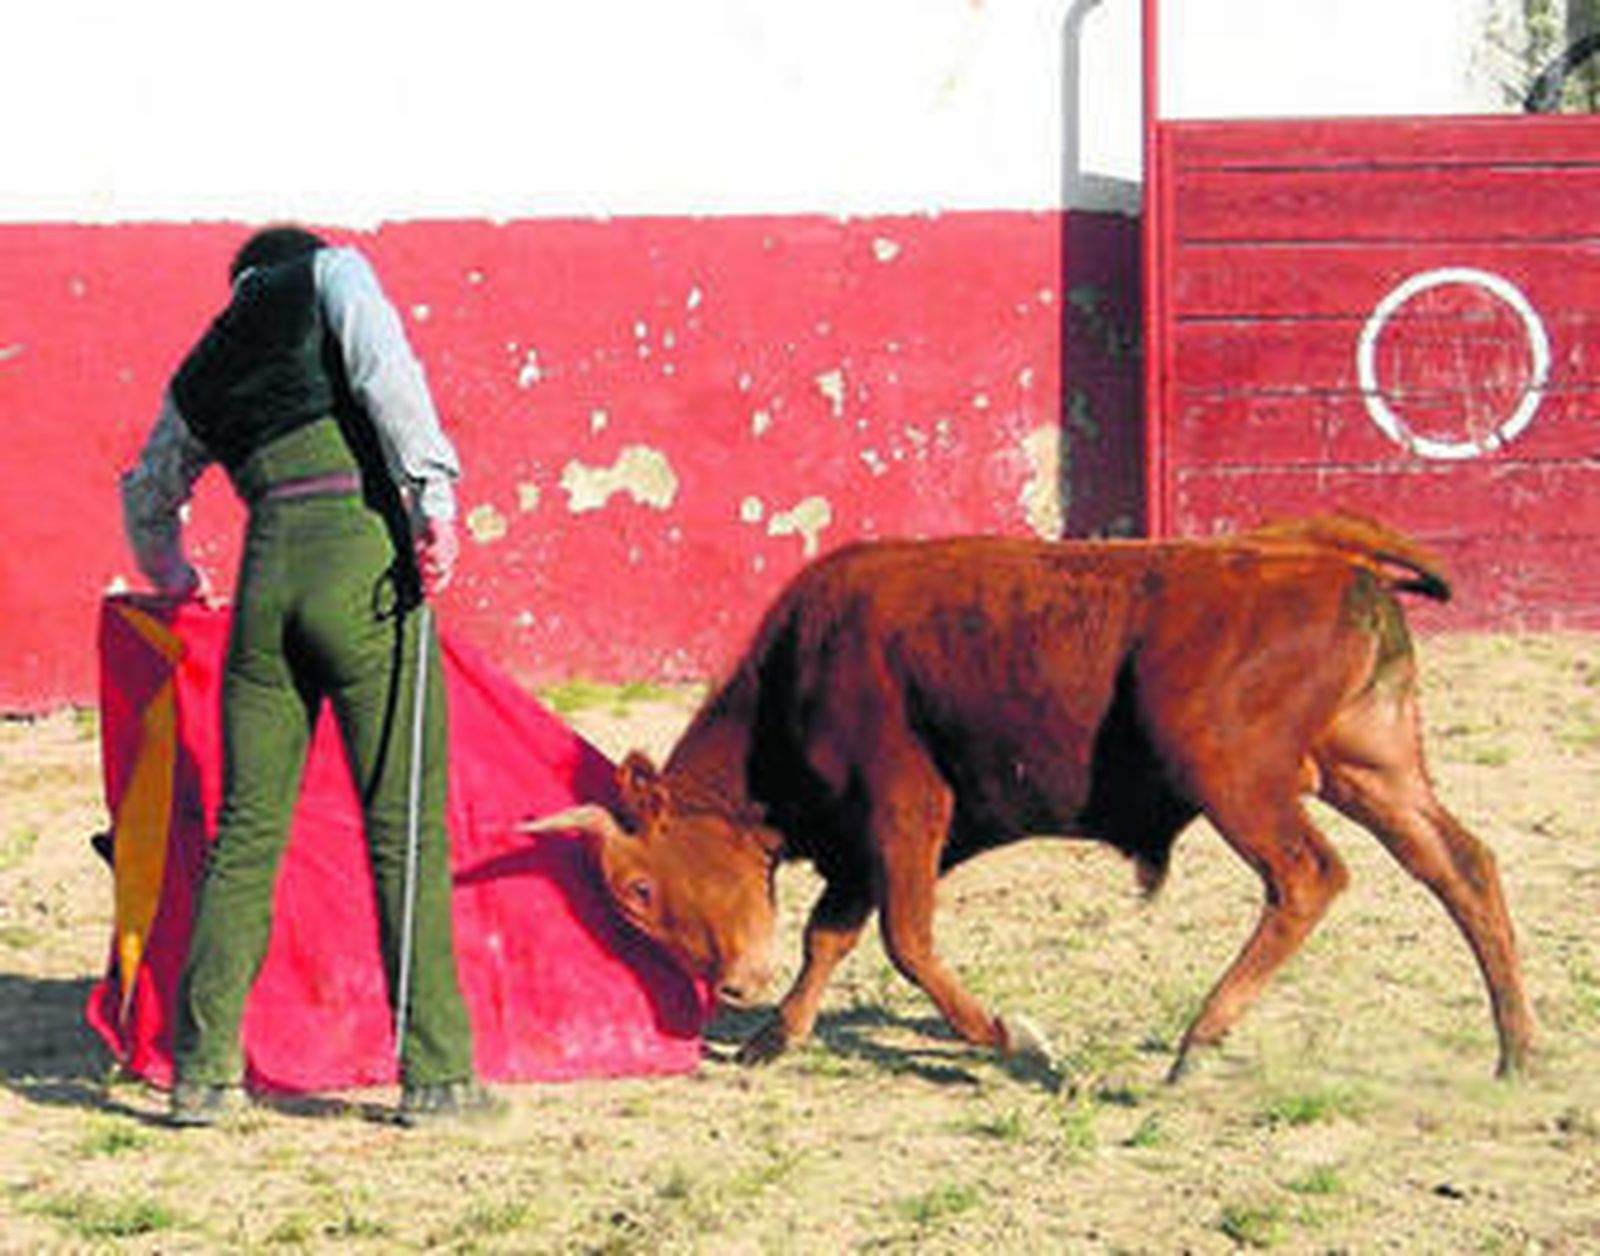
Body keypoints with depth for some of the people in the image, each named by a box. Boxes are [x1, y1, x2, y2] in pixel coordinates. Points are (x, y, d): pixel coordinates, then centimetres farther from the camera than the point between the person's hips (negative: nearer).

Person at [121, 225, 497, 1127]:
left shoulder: (201, 371, 26)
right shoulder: (330, 270, 14)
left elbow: (148, 496, 41)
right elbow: (382, 367, -7)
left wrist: (172, 579, 60)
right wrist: (432, 493, -15)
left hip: (269, 571, 4)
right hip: (362, 557, -4)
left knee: (248, 827, 10)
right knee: (406, 823, -2)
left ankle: (203, 1070, 9)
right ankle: (435, 1071, -2)